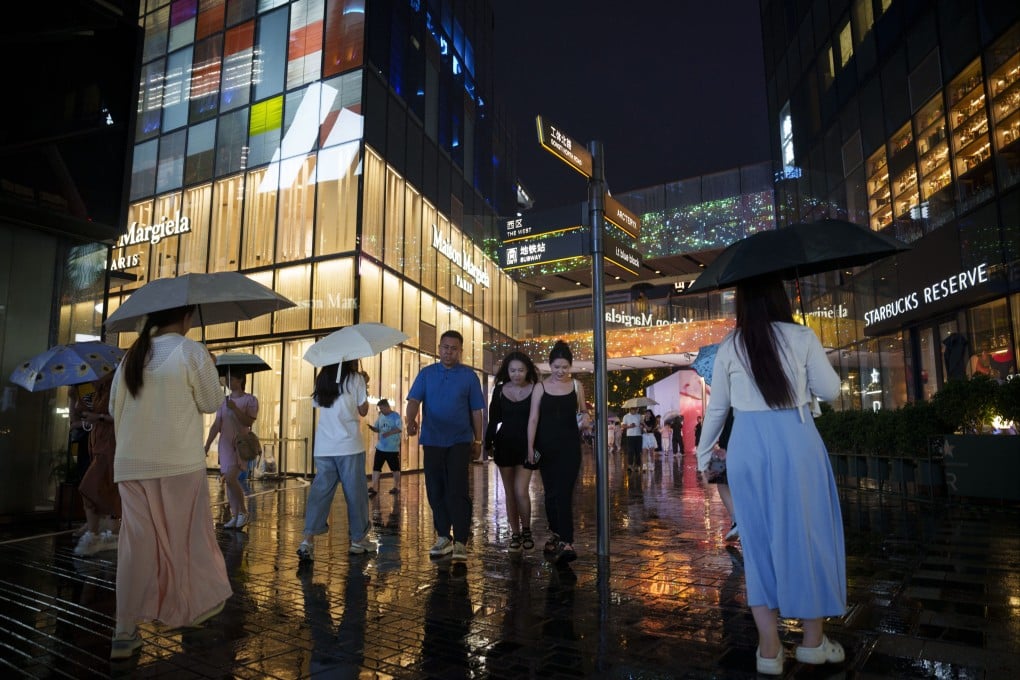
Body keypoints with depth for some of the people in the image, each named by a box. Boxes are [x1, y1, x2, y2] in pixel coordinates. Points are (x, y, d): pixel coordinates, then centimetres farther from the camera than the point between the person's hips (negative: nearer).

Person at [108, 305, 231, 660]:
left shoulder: (132, 354, 8)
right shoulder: (192, 352, -8)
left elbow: (114, 407, 12)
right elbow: (211, 402, -2)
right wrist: (210, 369, 12)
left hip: (131, 464, 5)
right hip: (180, 462, -4)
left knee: (137, 542, 8)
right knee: (186, 536, 12)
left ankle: (124, 631, 7)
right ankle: (193, 606, 29)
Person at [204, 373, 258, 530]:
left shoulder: (250, 400, -3)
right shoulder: (224, 401, 11)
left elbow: (249, 422, -13)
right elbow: (216, 425, 11)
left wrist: (234, 408, -21)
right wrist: (207, 446, 6)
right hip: (225, 444, 5)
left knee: (230, 478, -17)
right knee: (230, 480, 6)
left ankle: (243, 511, 1)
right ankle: (235, 516, 14)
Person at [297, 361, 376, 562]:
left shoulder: (322, 379, 10)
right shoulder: (355, 379, -5)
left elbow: (317, 404, 17)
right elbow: (363, 410, -1)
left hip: (323, 447, 5)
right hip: (349, 446, -4)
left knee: (320, 491, 5)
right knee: (355, 492, 6)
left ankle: (308, 539, -8)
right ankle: (358, 539, 17)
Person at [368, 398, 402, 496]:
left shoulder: (396, 416, -10)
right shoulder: (380, 416, 9)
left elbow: (399, 429, -19)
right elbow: (377, 429, 12)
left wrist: (389, 433, -30)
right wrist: (372, 428, -9)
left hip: (393, 448, -5)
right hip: (380, 447, 5)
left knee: (395, 468, 8)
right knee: (376, 467, 1)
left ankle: (396, 487, 21)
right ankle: (374, 488, 5)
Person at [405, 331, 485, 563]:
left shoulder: (469, 376, 3)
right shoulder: (426, 373, 7)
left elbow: (476, 410, 5)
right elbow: (414, 400, -4)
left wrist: (478, 440, 5)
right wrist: (411, 420, -24)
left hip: (459, 441, -2)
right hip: (432, 440, 3)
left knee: (457, 491, -8)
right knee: (435, 491, 8)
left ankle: (460, 542, -1)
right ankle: (443, 537, 21)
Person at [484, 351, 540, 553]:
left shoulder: (535, 390, -3)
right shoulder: (500, 390, 3)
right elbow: (494, 419, 7)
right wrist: (488, 443, 1)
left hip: (526, 445, -2)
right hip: (504, 445, 3)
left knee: (521, 491, -12)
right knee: (510, 493, 8)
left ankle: (526, 530, 11)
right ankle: (515, 534, 21)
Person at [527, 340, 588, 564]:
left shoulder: (576, 386, 4)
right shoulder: (540, 387, 1)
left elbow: (583, 411, 16)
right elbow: (533, 418, -1)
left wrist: (585, 417, -8)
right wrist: (530, 446, -7)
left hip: (570, 446, -1)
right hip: (546, 446, 1)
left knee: (564, 493, -9)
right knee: (550, 492, 9)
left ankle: (566, 543, -11)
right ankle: (556, 534, 26)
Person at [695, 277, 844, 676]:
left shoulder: (729, 346, 4)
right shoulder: (802, 337, -1)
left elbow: (717, 407, 8)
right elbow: (830, 391, 5)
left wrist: (703, 454, 19)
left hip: (748, 447, 2)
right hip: (796, 443, -1)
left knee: (759, 541, 10)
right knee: (808, 536, 12)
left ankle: (769, 648, 16)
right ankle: (813, 640, 25)